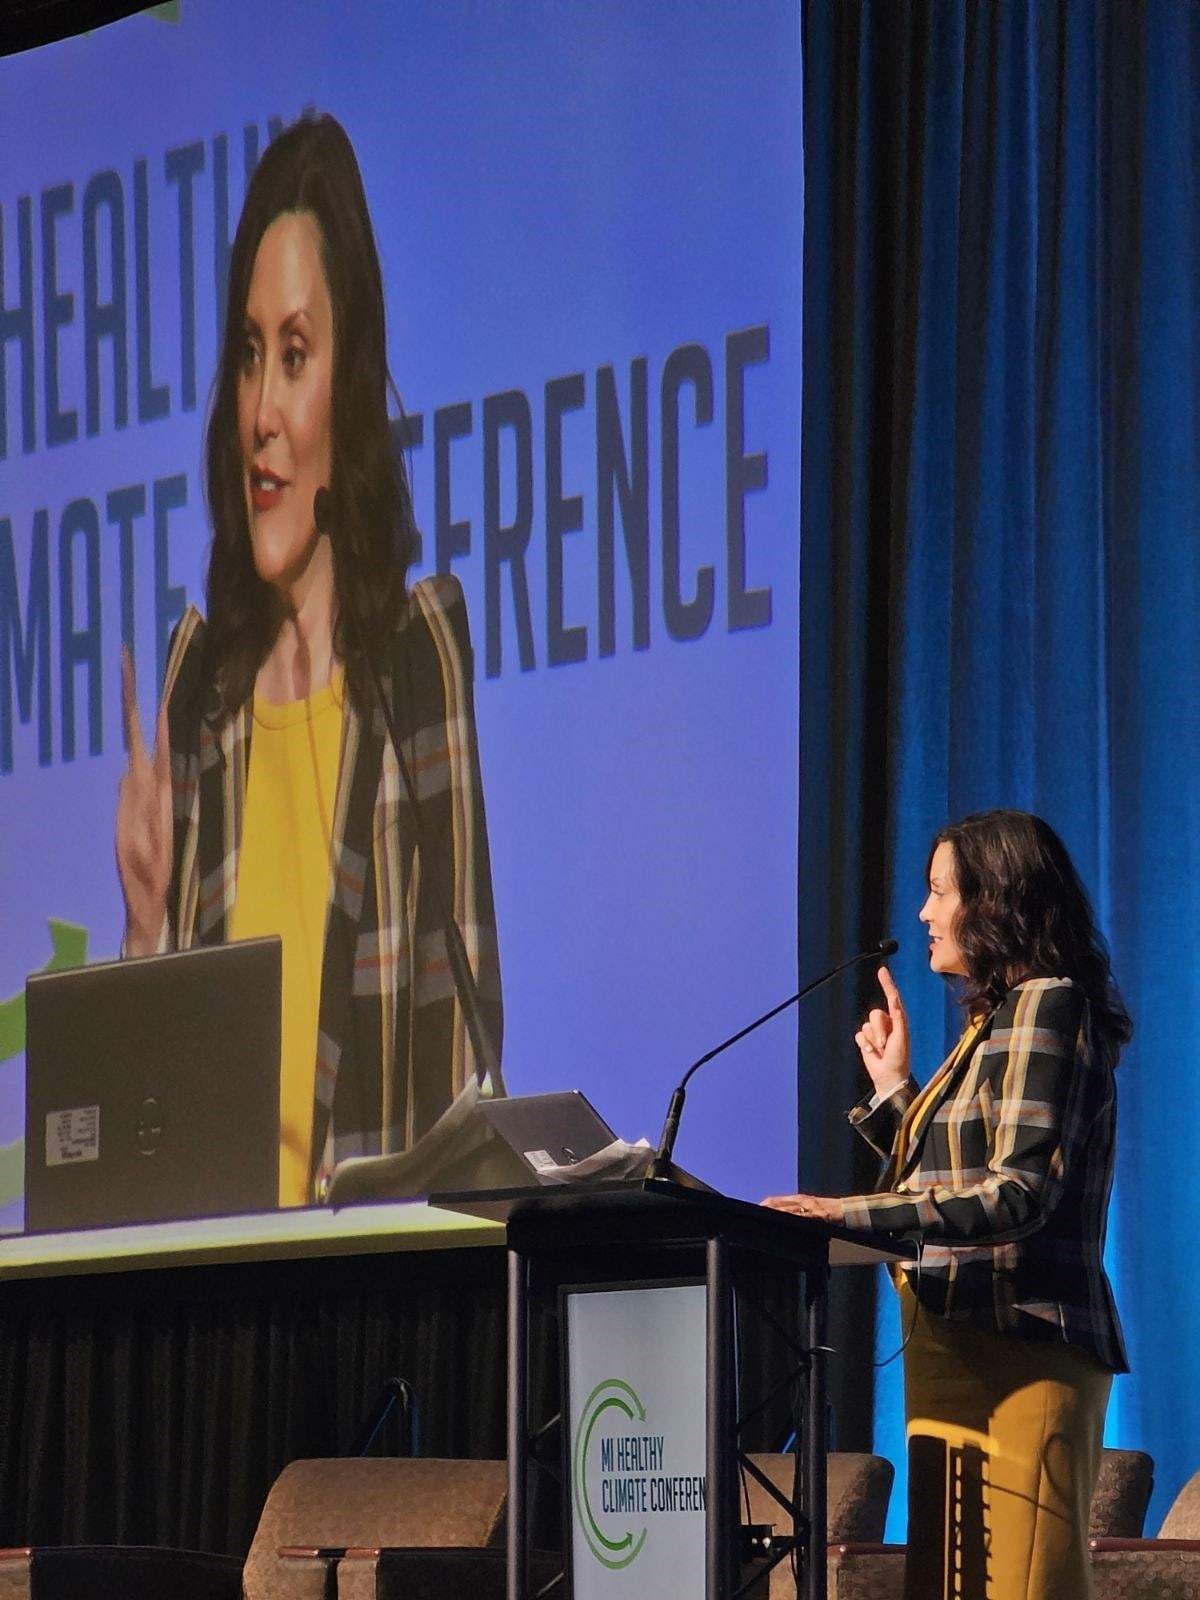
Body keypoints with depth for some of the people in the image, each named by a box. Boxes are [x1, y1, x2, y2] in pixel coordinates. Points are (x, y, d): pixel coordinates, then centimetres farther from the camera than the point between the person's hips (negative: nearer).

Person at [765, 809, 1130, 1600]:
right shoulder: (996, 1019, 21)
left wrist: (859, 1213, -20)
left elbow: (1020, 1190, -18)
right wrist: (896, 1089, 20)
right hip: (967, 1351, 10)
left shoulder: (1045, 1005, -8)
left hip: (1018, 1348, -10)